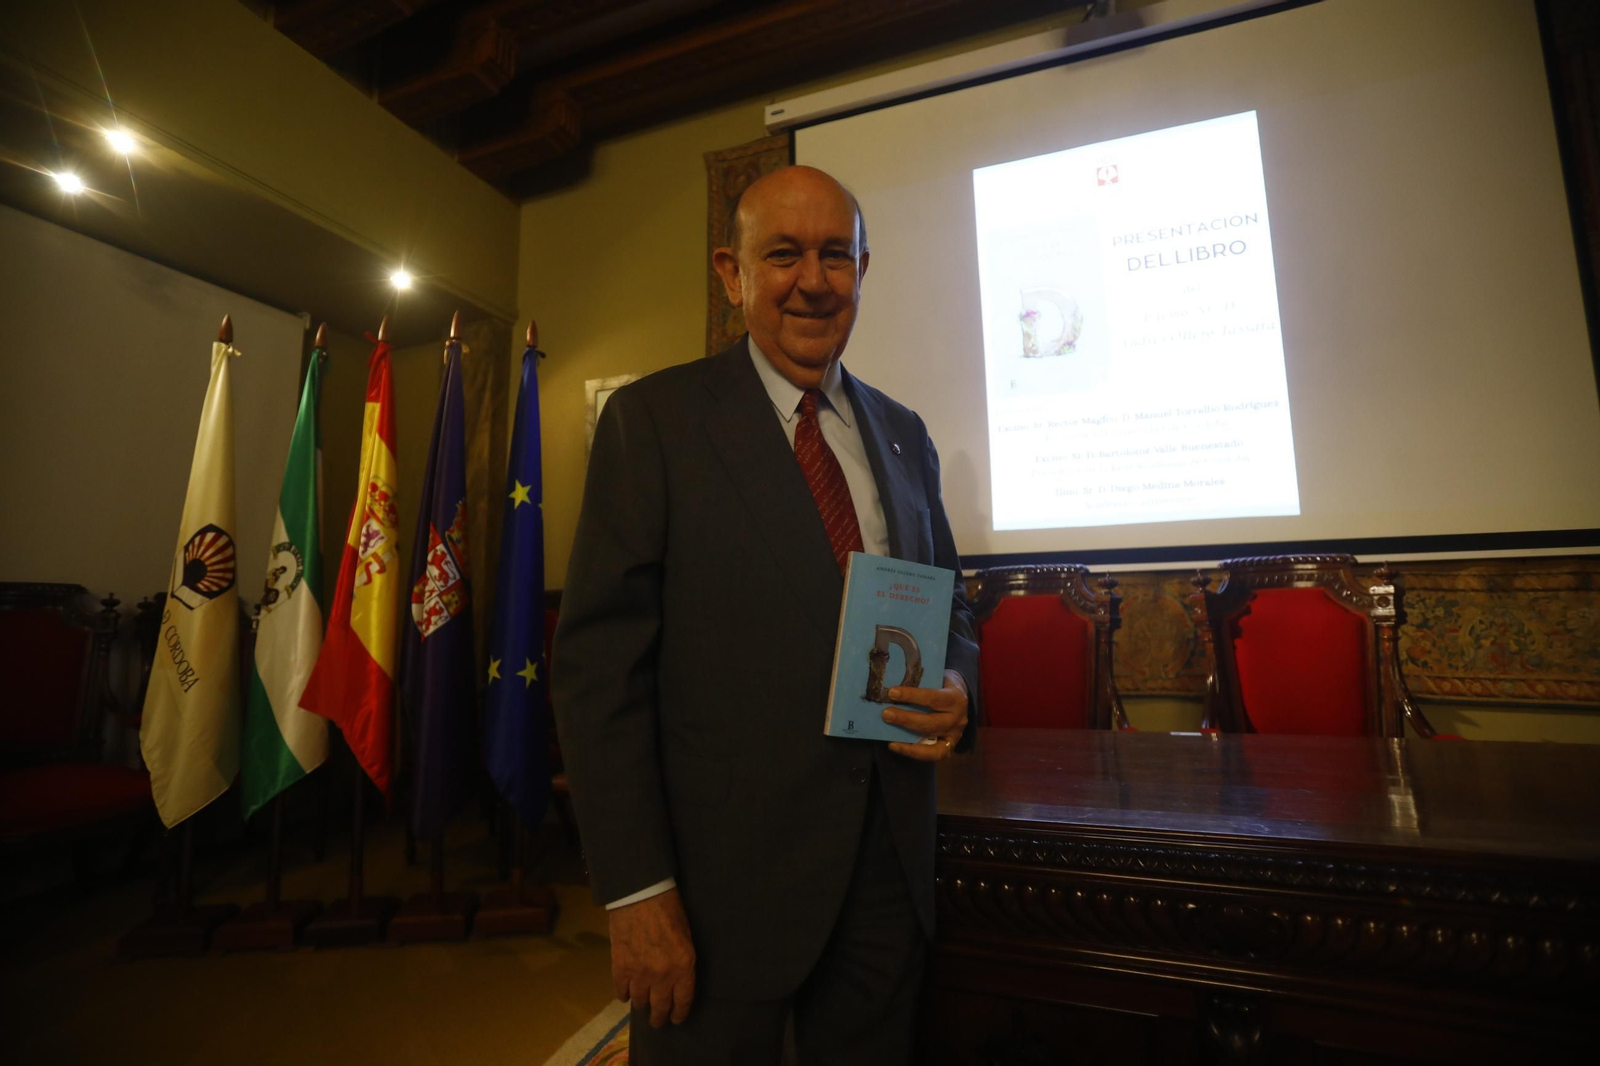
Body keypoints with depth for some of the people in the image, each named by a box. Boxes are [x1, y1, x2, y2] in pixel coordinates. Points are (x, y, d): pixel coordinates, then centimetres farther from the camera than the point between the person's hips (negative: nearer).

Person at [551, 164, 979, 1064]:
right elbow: (598, 662, -12)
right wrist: (638, 893, -13)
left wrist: (957, 688, -7)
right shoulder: (655, 419, -8)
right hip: (724, 879, -4)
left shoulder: (905, 437, 8)